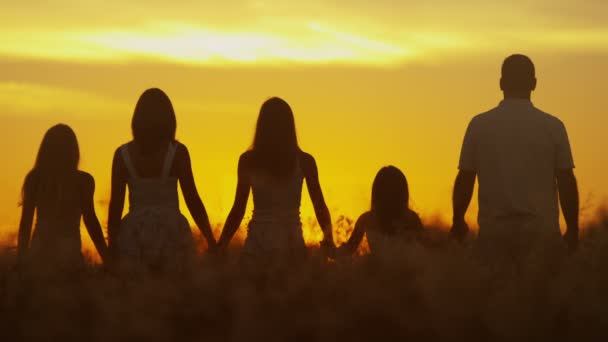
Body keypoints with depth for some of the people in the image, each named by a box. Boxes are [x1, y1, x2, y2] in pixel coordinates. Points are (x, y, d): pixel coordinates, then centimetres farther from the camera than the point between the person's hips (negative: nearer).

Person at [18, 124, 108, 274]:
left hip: (38, 254, 3)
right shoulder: (83, 180, -3)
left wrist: (21, 260, 13)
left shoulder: (34, 178, 5)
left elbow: (25, 222, 6)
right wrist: (107, 260, 0)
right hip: (68, 256, -3)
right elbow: (90, 221, -5)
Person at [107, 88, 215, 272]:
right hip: (171, 232, -1)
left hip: (135, 236, 1)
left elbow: (116, 204, 1)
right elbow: (193, 200, -2)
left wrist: (112, 248, 7)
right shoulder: (177, 152, -4)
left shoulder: (122, 154, 1)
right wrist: (211, 241, 6)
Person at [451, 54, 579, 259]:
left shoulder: (479, 125, 1)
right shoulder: (553, 127, 0)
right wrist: (572, 230, 9)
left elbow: (465, 180, 3)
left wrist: (458, 221, 16)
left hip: (493, 234, 1)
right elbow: (566, 182, 1)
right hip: (541, 232, 0)